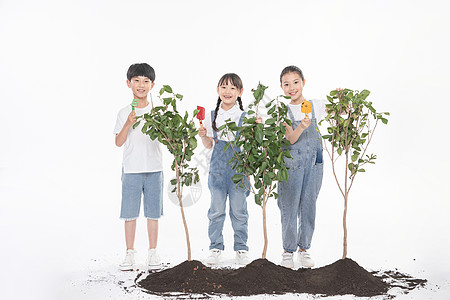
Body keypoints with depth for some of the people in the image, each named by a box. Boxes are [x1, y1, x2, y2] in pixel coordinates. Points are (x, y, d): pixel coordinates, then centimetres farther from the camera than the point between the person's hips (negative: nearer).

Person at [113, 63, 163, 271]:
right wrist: (128, 123, -13)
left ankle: (153, 252, 16)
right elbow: (118, 142, -1)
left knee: (152, 212, 5)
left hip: (154, 169, 0)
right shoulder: (124, 113, 4)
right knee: (129, 212, 2)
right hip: (131, 169, 0)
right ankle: (130, 253, 13)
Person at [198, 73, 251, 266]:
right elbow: (209, 145, 12)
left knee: (239, 210, 5)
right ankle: (216, 247, 18)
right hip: (218, 168, 2)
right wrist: (203, 136, -7)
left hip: (239, 168, -1)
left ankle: (241, 248, 18)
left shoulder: (244, 117, 1)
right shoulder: (211, 116, 6)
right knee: (216, 210, 6)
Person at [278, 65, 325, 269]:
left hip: (314, 162, 2)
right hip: (291, 163, -2)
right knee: (289, 207, 0)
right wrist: (302, 126, -29)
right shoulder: (283, 112, -1)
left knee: (308, 206, 7)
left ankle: (304, 248, 21)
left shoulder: (316, 106, 5)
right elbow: (290, 139, -12)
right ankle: (288, 250, 13)